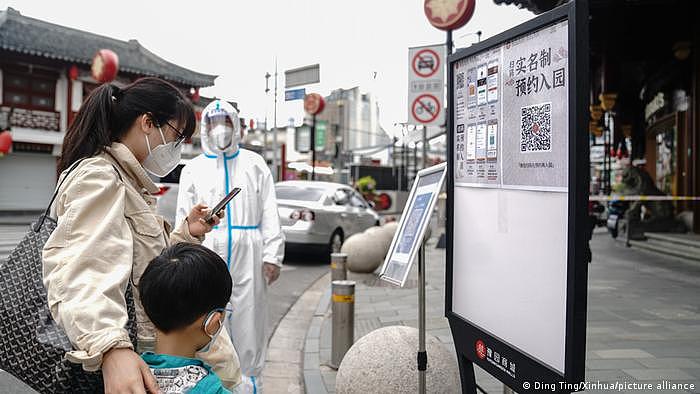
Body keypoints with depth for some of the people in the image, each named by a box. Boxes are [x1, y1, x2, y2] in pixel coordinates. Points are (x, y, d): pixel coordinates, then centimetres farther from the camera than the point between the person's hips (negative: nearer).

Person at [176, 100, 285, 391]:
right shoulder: (192, 169, 12)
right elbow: (184, 218, 8)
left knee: (249, 322, 1)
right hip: (207, 256, 1)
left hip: (248, 256, 0)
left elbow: (270, 214, 4)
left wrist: (272, 256, -5)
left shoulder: (254, 164, 10)